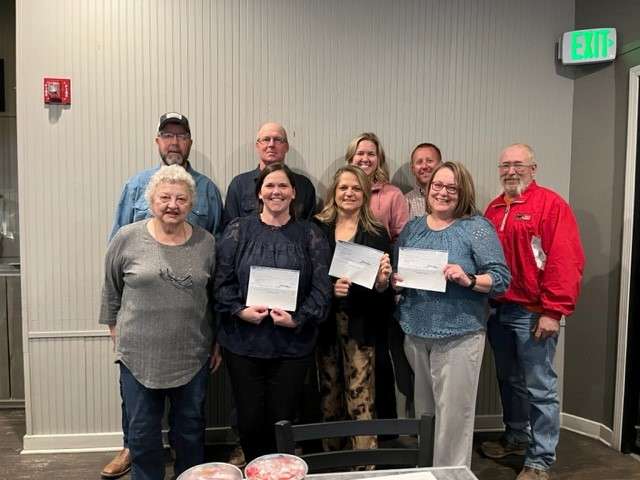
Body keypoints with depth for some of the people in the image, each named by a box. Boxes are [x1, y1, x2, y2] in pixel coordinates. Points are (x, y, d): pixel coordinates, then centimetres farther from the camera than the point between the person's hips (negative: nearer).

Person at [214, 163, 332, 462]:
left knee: (282, 421, 9)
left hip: (293, 345, 0)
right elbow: (222, 281, 0)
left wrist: (298, 319, -15)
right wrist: (240, 311, -14)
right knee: (249, 420, 10)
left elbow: (322, 288, -3)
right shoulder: (238, 230, 4)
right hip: (243, 342, 1)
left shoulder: (310, 235, 4)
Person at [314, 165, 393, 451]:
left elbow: (385, 288, 3)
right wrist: (329, 288, -16)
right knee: (329, 398, 14)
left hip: (360, 325, -1)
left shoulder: (377, 234, 2)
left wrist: (382, 282, -18)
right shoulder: (317, 229, 2)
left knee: (361, 402, -1)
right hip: (325, 323, 2)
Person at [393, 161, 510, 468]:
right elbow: (394, 273, 16)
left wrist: (468, 280, -25)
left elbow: (501, 278, -8)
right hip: (415, 333, 5)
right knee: (422, 410, 19)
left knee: (452, 414, 5)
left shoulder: (477, 227, -5)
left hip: (458, 335, -5)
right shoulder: (412, 228, 10)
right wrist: (394, 280, -6)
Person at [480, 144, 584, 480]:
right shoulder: (493, 209, 13)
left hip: (533, 313, -6)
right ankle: (516, 437, 37)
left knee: (540, 387, 2)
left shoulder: (551, 204, -8)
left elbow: (566, 261, -15)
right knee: (509, 381, 19)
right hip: (498, 310, 7)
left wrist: (553, 311, -19)